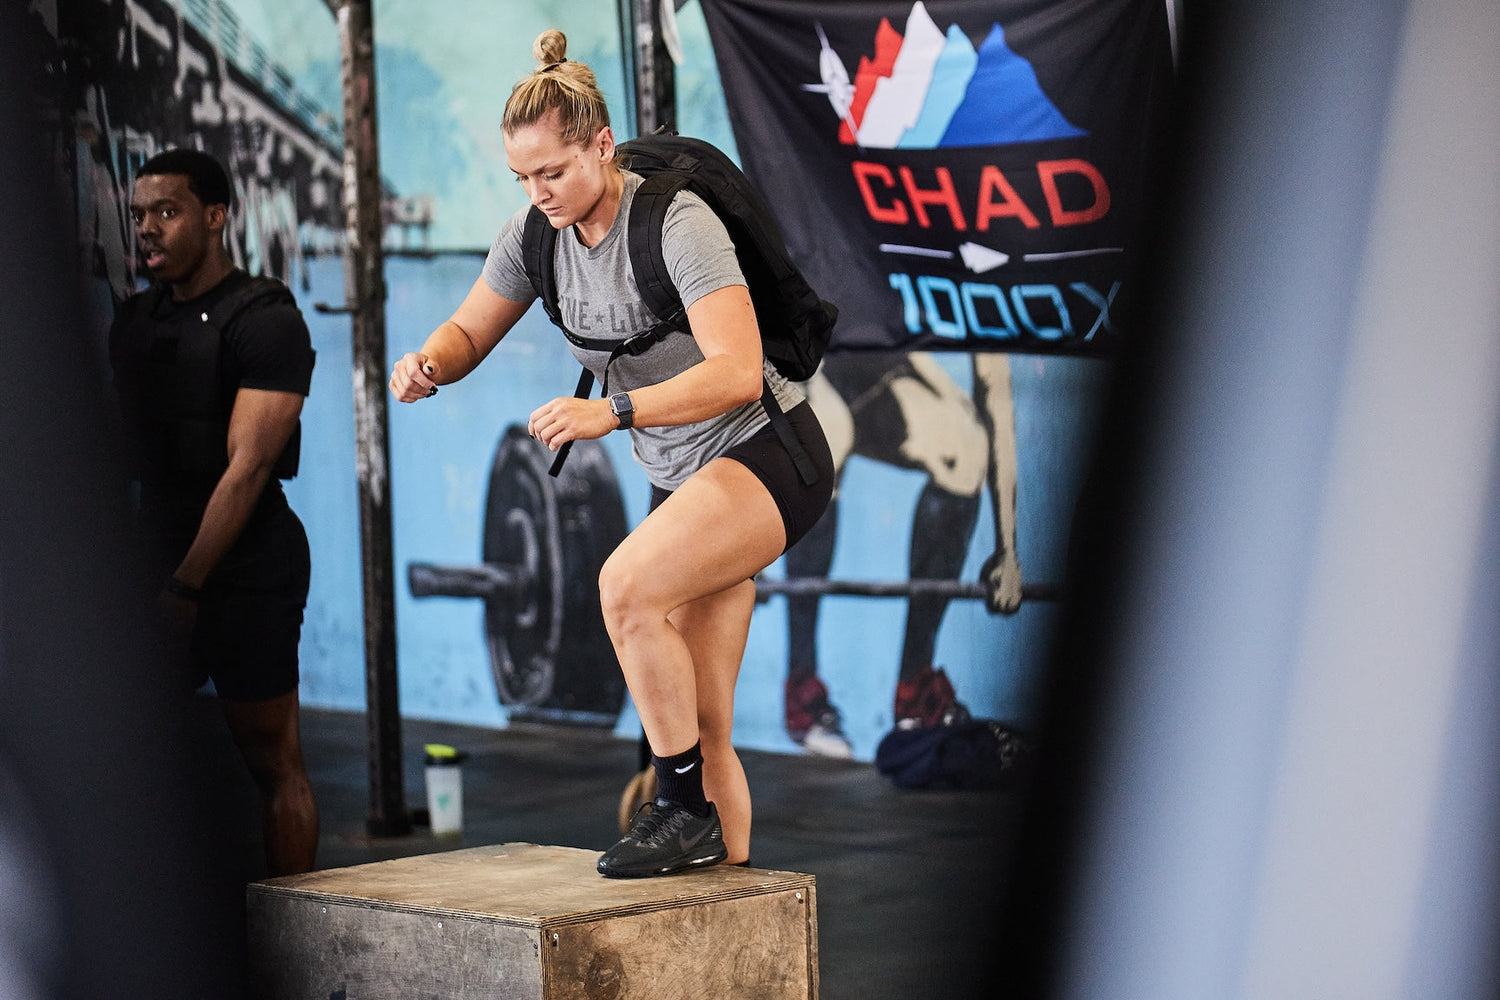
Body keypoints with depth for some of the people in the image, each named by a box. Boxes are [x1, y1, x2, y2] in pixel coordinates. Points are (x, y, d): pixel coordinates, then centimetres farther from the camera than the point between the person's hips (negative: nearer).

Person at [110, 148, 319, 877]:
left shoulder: (265, 321, -10)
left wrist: (187, 584, -19)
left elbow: (247, 468, -16)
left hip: (247, 568, -7)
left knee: (271, 758, -1)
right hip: (158, 560, 7)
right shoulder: (134, 319, 12)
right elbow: (126, 454, 16)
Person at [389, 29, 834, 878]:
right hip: (685, 481, 8)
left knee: (627, 586, -31)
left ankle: (686, 809, -19)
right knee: (699, 728, 5)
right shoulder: (536, 234, 0)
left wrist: (614, 412, -42)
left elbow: (736, 372, -32)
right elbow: (470, 333, 10)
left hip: (769, 454, -8)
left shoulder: (678, 225, -22)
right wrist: (428, 364, -14)